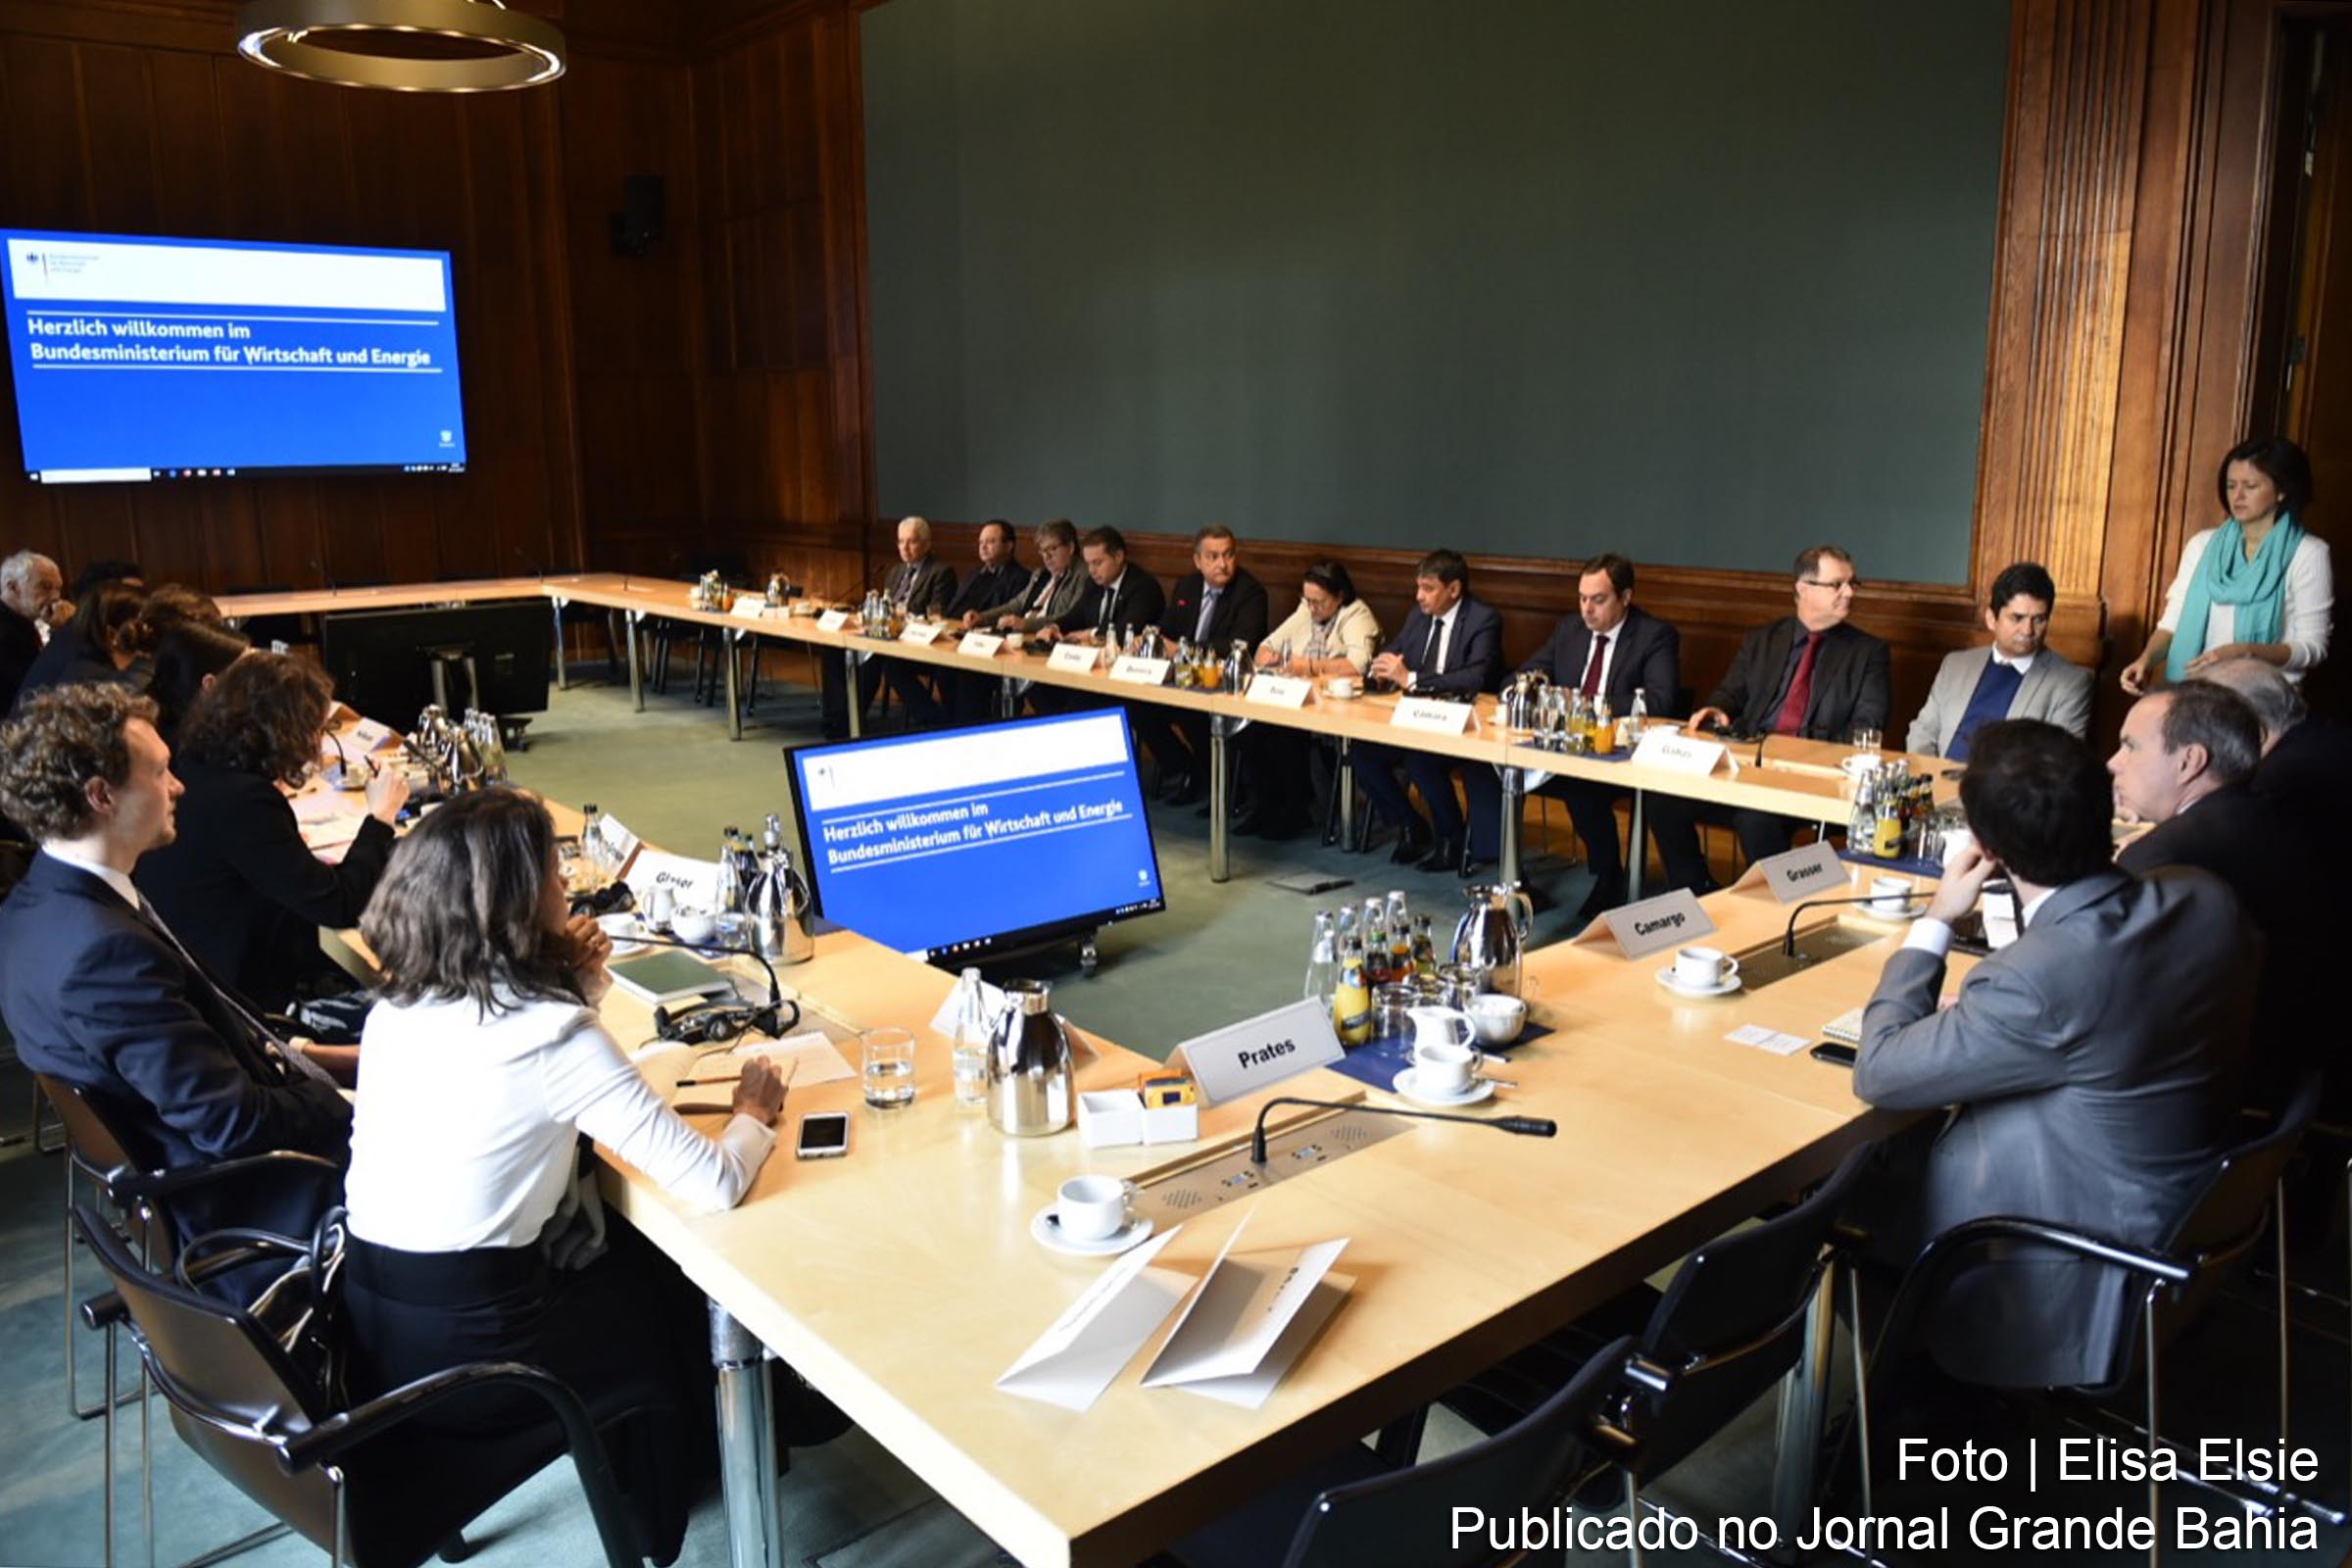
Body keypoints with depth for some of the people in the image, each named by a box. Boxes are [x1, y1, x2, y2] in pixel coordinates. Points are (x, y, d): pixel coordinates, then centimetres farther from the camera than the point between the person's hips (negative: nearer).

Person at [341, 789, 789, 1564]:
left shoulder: (394, 1010, 0)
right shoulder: (558, 1036, -21)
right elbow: (715, 1185, -20)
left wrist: (570, 988, 4)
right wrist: (752, 1114, 0)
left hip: (366, 1329, 6)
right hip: (462, 1355, -6)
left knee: (625, 1246, 24)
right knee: (673, 1283, 20)